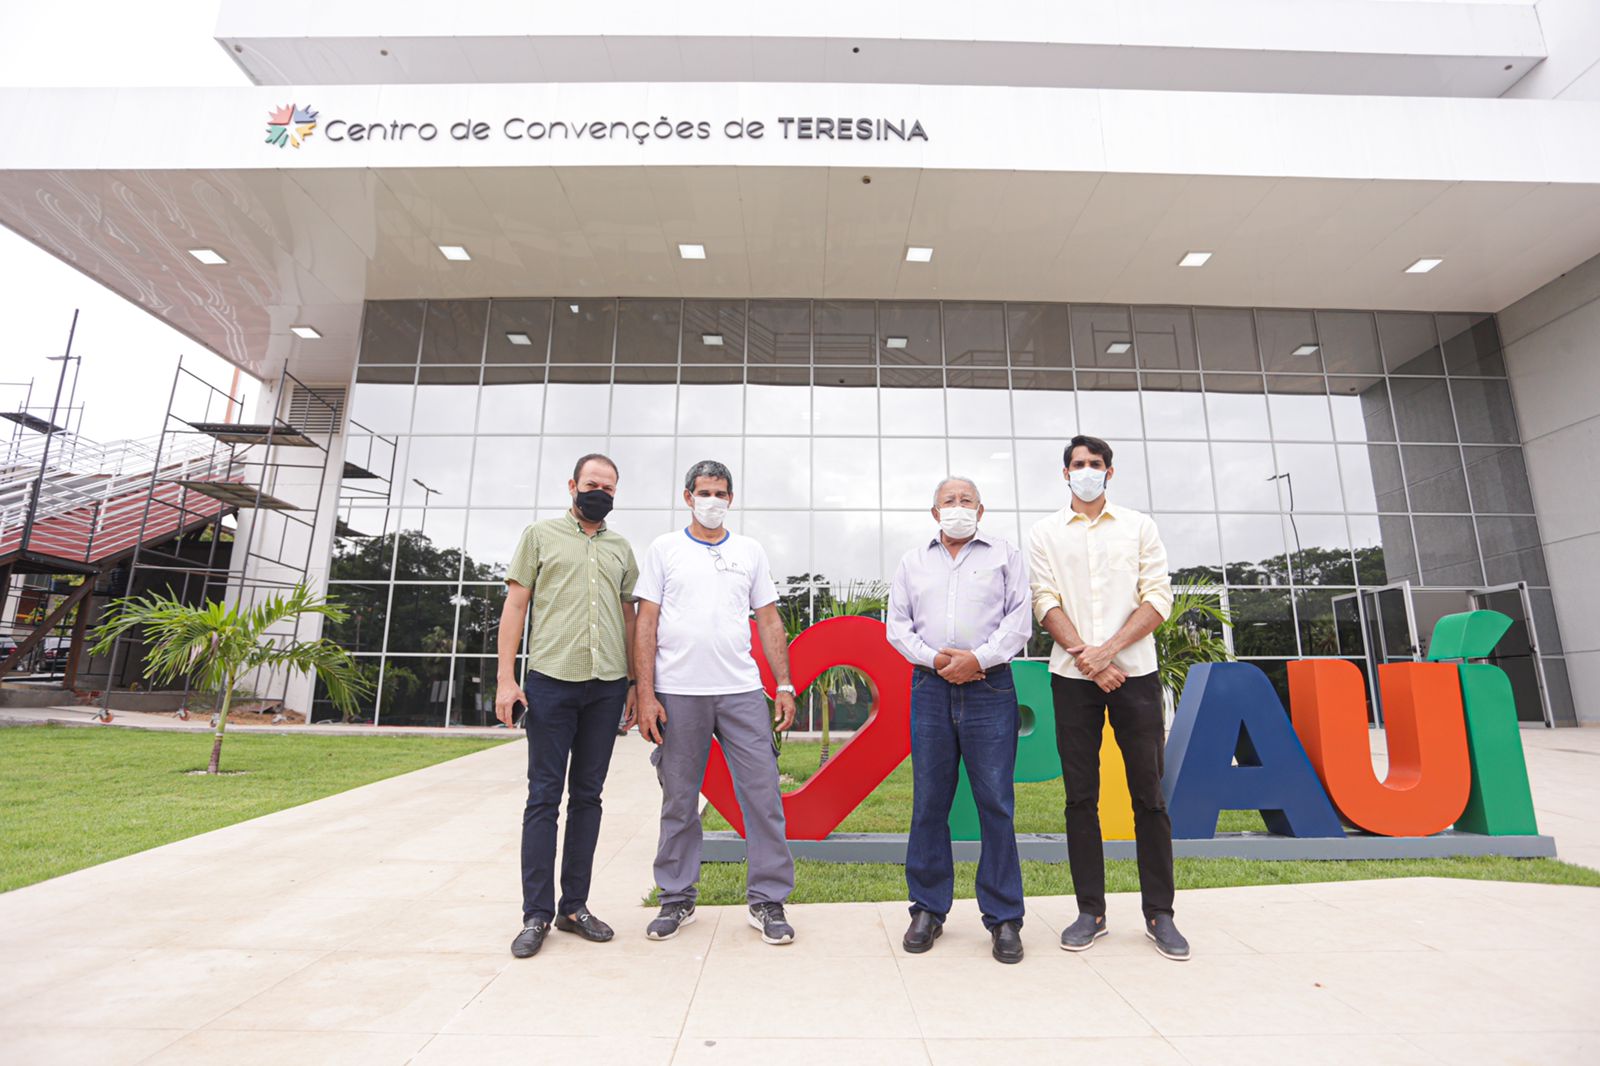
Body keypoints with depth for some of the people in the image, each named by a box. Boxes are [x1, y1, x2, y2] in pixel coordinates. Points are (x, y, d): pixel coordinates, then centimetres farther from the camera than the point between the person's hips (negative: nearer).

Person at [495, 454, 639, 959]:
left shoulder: (621, 549, 16)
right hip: (551, 679, -3)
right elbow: (515, 606, 2)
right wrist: (506, 677, -6)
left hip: (607, 685, 3)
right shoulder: (540, 535, 7)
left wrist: (635, 684, 10)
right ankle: (536, 914, 13)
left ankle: (574, 906, 20)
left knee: (587, 796, 9)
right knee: (544, 796, 1)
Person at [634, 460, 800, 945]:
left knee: (763, 795, 1)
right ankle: (677, 900, 27)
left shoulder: (750, 552, 12)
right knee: (679, 802, 10)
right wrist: (646, 695, -6)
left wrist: (785, 685, 2)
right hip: (678, 694, -1)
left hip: (742, 692, 1)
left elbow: (769, 622, 11)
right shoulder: (664, 550, 6)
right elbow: (646, 625, 1)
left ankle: (768, 901, 16)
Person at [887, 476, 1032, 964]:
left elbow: (1019, 618, 1)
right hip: (930, 687, 2)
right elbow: (897, 625, 10)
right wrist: (933, 658, -6)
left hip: (989, 687, -2)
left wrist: (979, 658, -11)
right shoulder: (913, 561, 16)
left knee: (995, 804, 0)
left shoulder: (1005, 554, 11)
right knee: (928, 803, 6)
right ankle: (927, 909, 18)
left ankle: (1003, 917, 13)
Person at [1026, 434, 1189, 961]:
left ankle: (1159, 913, 18)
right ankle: (1091, 911, 17)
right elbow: (1046, 603, -1)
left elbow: (1158, 599, -1)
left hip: (1134, 674, 0)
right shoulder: (1045, 533, 8)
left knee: (1149, 794, 4)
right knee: (1081, 797, 5)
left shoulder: (1139, 526, 8)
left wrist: (1107, 650, -13)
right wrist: (1089, 661, -12)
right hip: (1073, 678, 0)